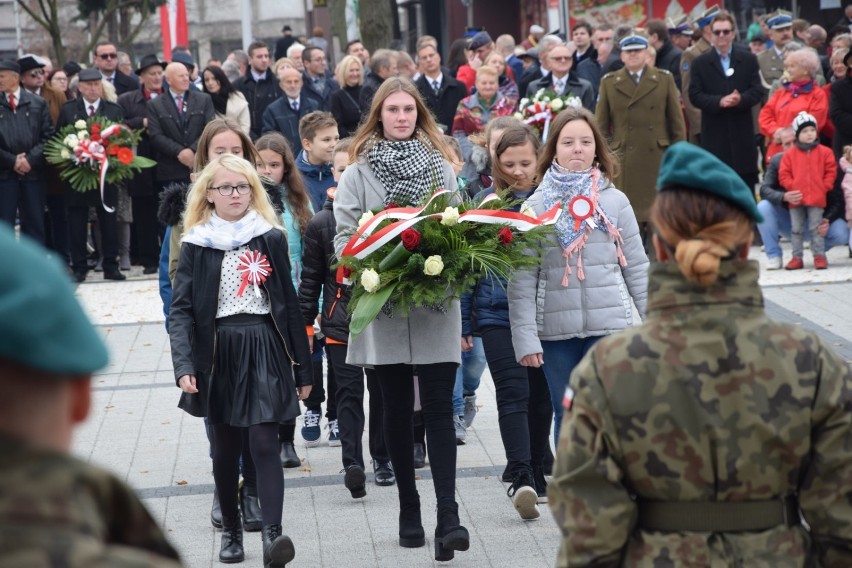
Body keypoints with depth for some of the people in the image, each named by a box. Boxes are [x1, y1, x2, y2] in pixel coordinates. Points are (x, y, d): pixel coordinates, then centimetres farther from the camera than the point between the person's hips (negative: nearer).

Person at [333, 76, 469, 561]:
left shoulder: (441, 168, 8)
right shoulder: (359, 173, 4)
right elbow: (344, 238, 1)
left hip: (436, 303, 0)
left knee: (439, 407, -7)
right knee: (398, 409, 9)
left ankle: (448, 517, -11)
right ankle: (409, 509, 20)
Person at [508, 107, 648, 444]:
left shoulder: (615, 202, 3)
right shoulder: (535, 206, 1)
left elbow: (637, 268, 6)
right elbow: (522, 281, -1)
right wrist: (525, 337, -8)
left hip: (609, 326, -1)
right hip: (555, 331, 1)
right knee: (566, 419, 10)